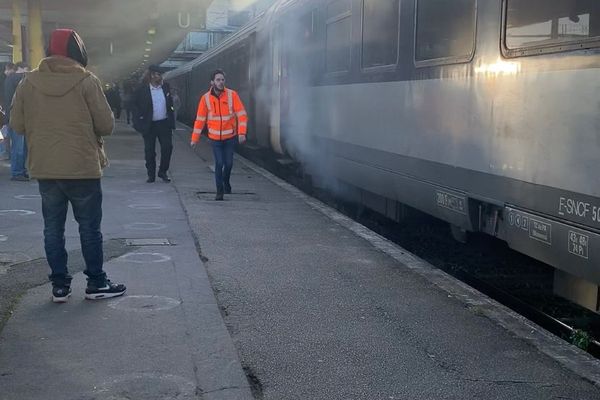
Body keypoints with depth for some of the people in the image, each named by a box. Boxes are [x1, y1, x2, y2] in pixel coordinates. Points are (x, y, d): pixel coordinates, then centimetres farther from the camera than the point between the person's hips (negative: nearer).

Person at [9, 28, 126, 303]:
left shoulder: (28, 83, 1)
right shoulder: (86, 81, -9)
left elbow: (17, 125, 4)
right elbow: (106, 125, -9)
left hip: (44, 169, 3)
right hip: (83, 168, -3)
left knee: (53, 228, 11)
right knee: (89, 227, 8)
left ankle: (59, 285, 16)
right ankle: (96, 283, 15)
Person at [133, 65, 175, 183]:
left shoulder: (165, 87, 5)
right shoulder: (142, 90, -7)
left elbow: (170, 103, 12)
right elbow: (135, 106, -4)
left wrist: (171, 120, 6)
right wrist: (139, 122, -10)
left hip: (164, 123, 3)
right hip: (149, 125, -3)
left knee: (167, 147, 0)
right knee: (150, 151, 5)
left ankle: (163, 172, 16)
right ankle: (151, 174, 15)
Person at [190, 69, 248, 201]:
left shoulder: (232, 95, -9)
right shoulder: (206, 98, -6)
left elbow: (242, 114, -11)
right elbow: (200, 119, -1)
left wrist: (242, 132, -22)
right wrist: (195, 138, 0)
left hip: (230, 137, 1)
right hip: (215, 138, 0)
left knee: (229, 163, 9)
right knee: (219, 164, -4)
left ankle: (226, 183, 38)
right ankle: (220, 191, 7)